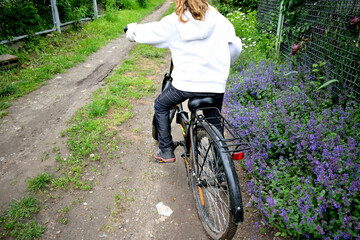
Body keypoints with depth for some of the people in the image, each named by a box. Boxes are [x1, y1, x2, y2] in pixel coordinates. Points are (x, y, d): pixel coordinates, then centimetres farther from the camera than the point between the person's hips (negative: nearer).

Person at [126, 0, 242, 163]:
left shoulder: (173, 22, 0)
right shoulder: (219, 19, 6)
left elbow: (147, 32, 10)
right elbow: (235, 46, 7)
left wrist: (132, 29, 32)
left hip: (186, 84, -2)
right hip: (216, 85, 3)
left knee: (160, 106, 24)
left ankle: (166, 151, 25)